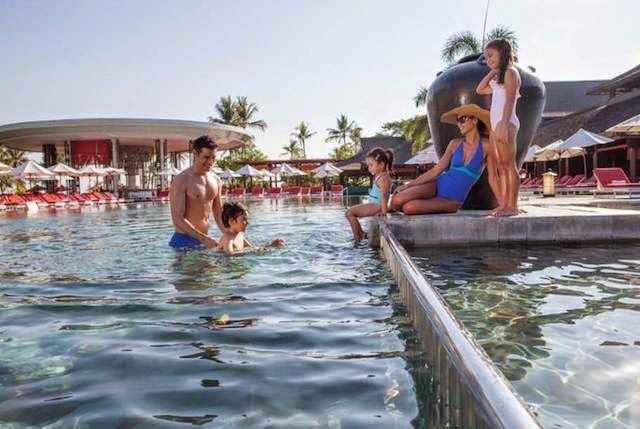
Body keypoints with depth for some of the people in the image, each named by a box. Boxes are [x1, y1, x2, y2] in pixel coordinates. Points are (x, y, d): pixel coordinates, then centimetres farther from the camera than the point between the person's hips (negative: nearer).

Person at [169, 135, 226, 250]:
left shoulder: (216, 180, 8)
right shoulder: (181, 180, -11)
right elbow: (177, 219, -17)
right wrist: (203, 238, -24)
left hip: (205, 239, 6)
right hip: (184, 241, -5)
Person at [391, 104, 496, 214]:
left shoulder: (486, 146, -7)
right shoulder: (455, 144, 3)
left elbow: (492, 178, -5)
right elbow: (435, 170, 4)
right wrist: (408, 185, -3)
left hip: (453, 200, -3)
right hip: (438, 185, 3)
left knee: (408, 207, -25)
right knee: (397, 201, -21)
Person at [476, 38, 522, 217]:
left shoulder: (510, 72, -2)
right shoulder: (497, 78, 23)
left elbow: (510, 100, -12)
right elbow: (480, 89, 25)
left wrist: (504, 124, -22)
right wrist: (492, 71, 19)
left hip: (505, 123, -9)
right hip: (495, 125, 9)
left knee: (508, 165, -10)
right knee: (501, 168, 4)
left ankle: (512, 206, -11)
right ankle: (503, 205, 4)